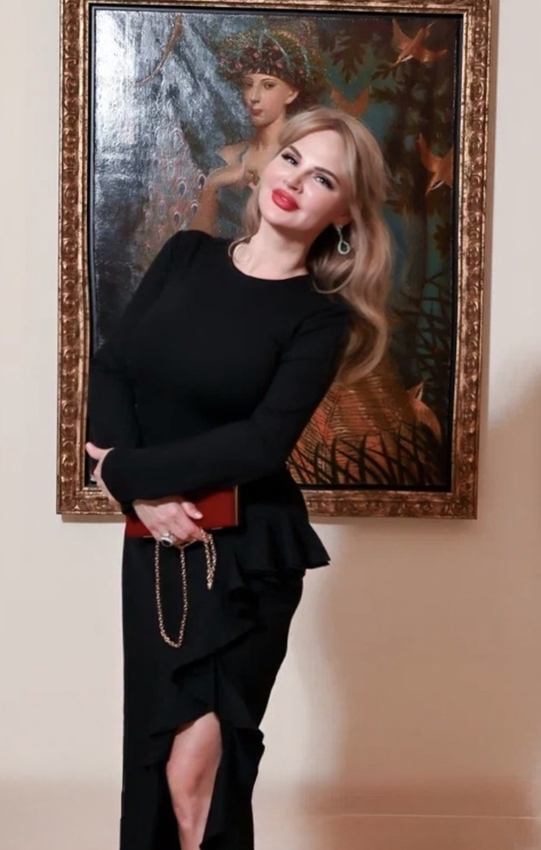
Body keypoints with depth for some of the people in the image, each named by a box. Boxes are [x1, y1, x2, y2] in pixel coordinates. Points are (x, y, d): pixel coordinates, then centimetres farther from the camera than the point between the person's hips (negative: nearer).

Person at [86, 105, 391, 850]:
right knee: (156, 755, 11)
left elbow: (262, 444, -16)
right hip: (155, 544, 4)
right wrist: (143, 494, -12)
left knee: (199, 765, -2)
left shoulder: (320, 316, -5)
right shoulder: (186, 255, 6)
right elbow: (109, 369, 2)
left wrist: (124, 470, -13)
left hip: (248, 551, -3)